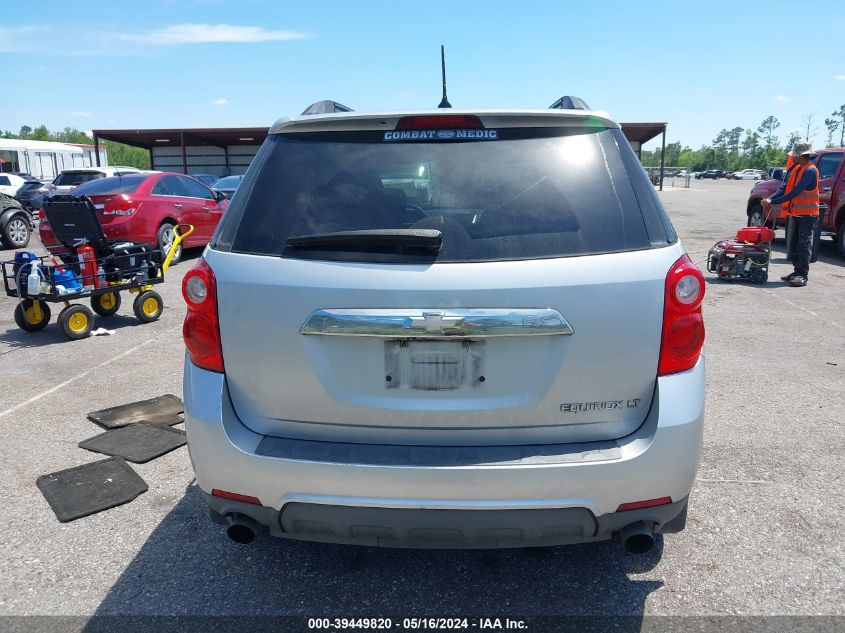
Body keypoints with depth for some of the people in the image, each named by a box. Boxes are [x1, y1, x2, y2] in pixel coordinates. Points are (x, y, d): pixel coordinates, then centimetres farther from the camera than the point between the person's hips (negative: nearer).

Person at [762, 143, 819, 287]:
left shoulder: (810, 171, -17)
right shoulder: (794, 169, 9)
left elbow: (795, 192, -23)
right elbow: (784, 188, 5)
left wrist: (773, 202, -23)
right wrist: (770, 199, -12)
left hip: (808, 214, -8)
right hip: (796, 213, 8)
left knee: (804, 245, -7)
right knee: (795, 244, 12)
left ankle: (802, 275, -6)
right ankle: (797, 271, 19)